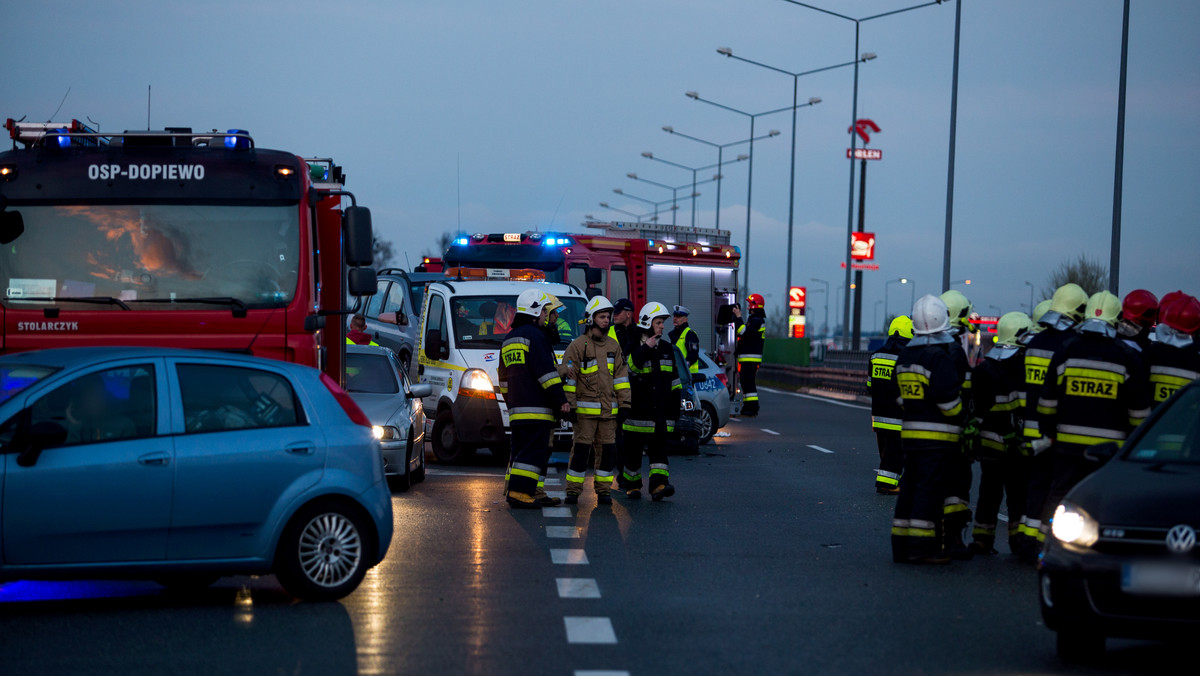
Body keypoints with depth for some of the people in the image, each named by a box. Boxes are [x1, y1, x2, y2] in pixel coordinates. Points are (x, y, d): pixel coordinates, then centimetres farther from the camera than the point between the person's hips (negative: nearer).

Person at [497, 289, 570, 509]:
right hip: (536, 407, -9)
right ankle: (520, 492, -15)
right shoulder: (535, 335, -8)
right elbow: (546, 372, -15)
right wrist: (561, 400, -13)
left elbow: (504, 376, 27)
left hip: (516, 408, 9)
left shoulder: (509, 338, 21)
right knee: (533, 451, -9)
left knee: (521, 450, 13)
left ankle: (514, 492, 12)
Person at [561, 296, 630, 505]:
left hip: (609, 409, 4)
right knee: (581, 448, -5)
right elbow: (569, 378, -3)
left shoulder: (613, 346, 13)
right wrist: (569, 406, -7)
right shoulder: (577, 346, -2)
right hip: (585, 408, -4)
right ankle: (573, 490, 1)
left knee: (608, 449, 4)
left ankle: (603, 490, 12)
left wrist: (624, 403, 9)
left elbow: (621, 376, 15)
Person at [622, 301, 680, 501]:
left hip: (660, 410, 4)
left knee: (659, 447, -6)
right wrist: (645, 349, -22)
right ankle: (632, 486, 16)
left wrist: (676, 399, 16)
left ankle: (659, 484, -14)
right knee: (633, 449, 4)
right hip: (637, 409, -4)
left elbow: (673, 377, 20)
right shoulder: (633, 347, -3)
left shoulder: (666, 348, 14)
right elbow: (628, 368, -22)